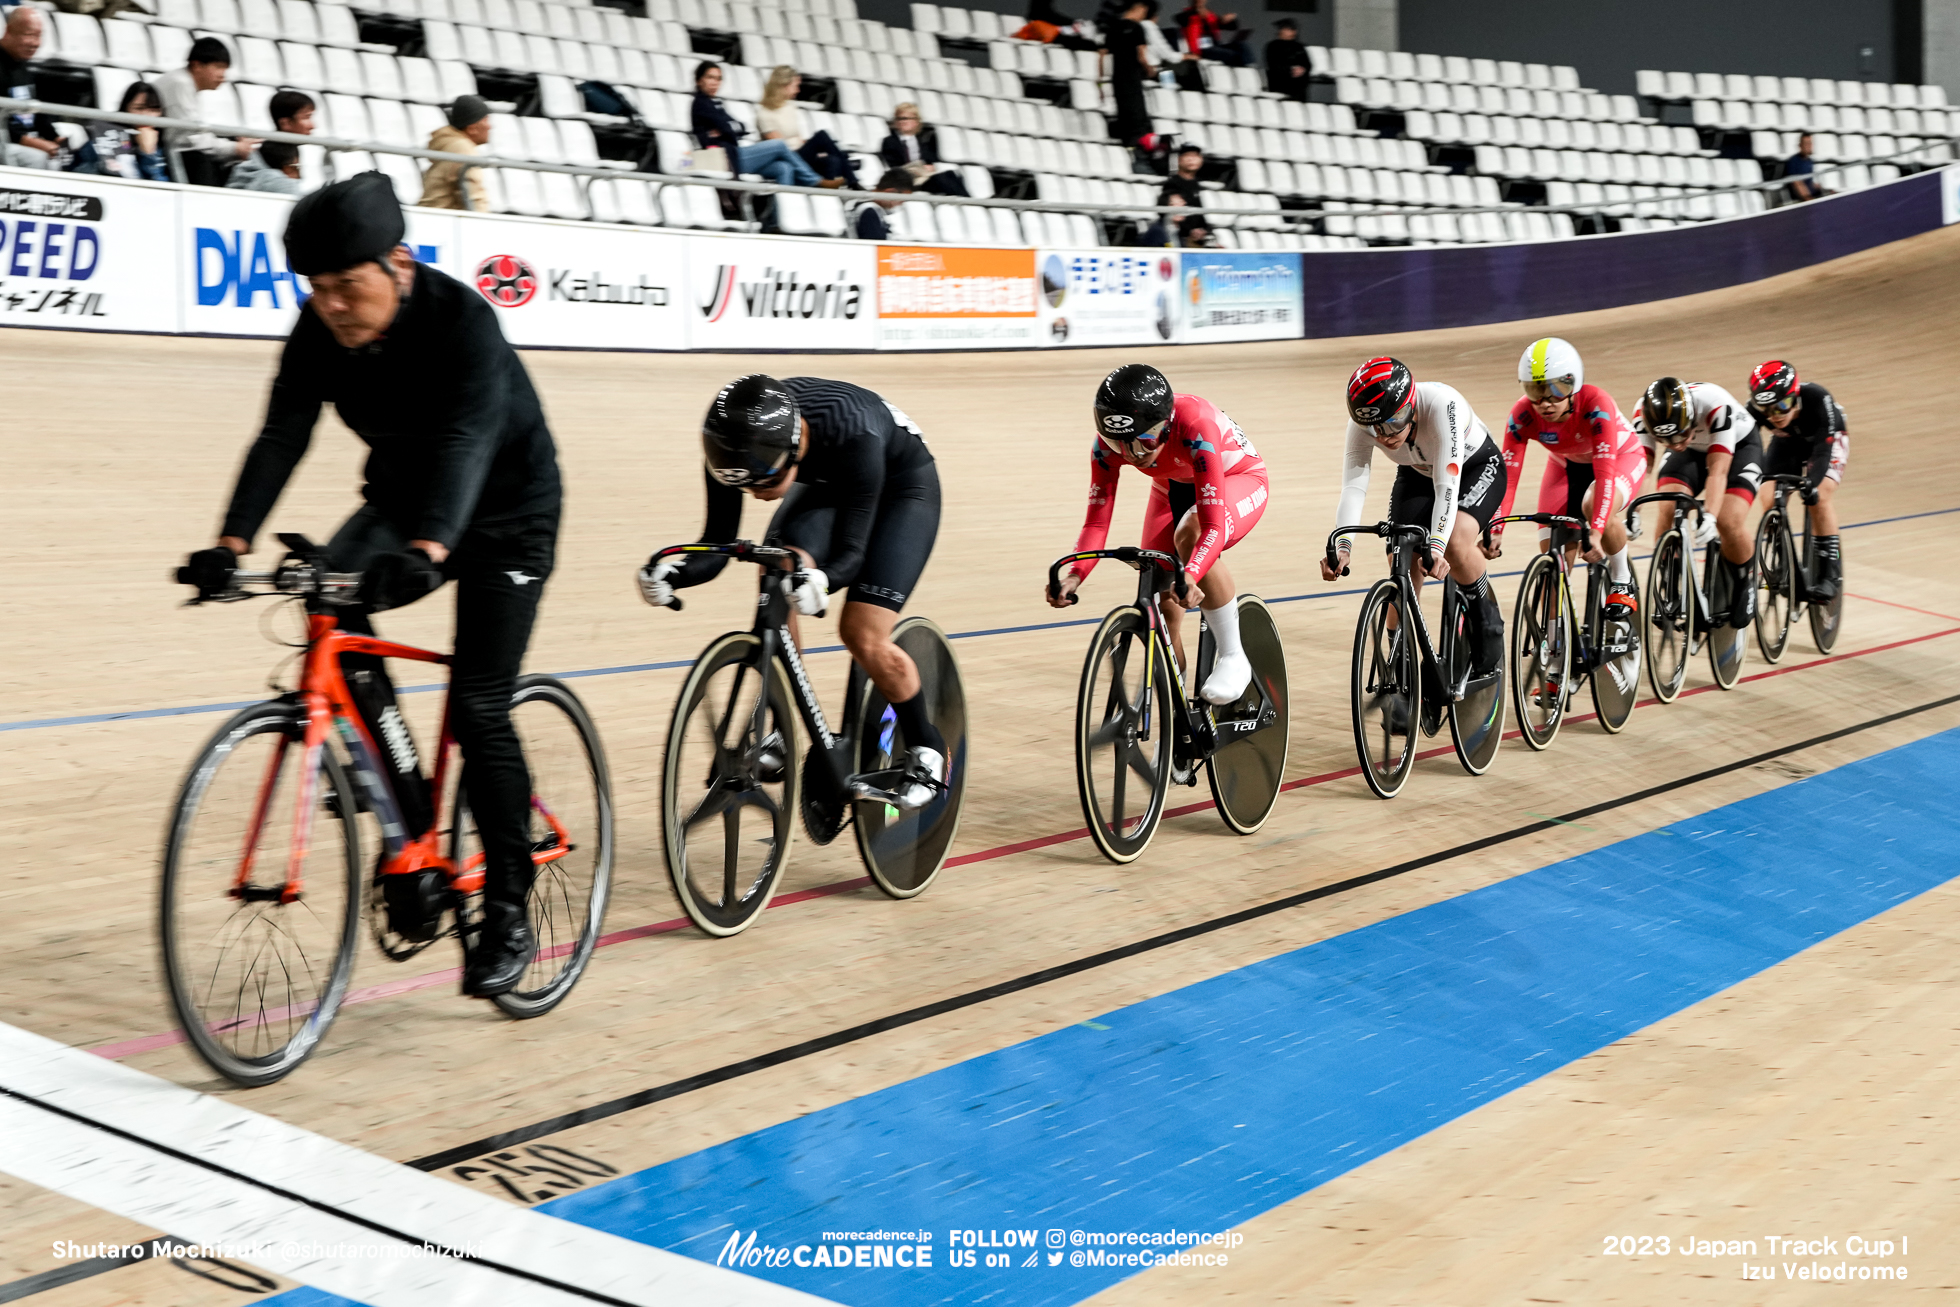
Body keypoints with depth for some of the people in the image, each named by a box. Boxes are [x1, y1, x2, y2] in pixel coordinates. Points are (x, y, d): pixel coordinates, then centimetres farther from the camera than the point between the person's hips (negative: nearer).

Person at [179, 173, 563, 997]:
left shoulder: (461, 321, -30)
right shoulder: (320, 330, -13)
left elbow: (467, 441, -44)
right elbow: (282, 436, -22)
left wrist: (427, 552, -60)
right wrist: (231, 542, -38)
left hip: (506, 513, -5)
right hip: (401, 498, 5)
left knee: (479, 710, -13)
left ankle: (508, 918, 1)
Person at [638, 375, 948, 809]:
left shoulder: (852, 436, -42)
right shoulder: (736, 446, -29)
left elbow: (850, 551, -36)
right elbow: (717, 544, -24)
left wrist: (820, 581, -58)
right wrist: (673, 574, -44)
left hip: (902, 484, -5)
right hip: (825, 484, 5)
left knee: (863, 636, -16)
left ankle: (926, 750, 8)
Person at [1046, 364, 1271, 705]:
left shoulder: (1195, 427, -41)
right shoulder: (1109, 443, -27)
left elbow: (1213, 525, -45)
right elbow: (1097, 521, -24)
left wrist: (1189, 576, -63)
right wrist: (1075, 575, -42)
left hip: (1239, 480, -5)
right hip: (1174, 489, 5)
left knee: (1189, 535, -37)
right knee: (1159, 599, -6)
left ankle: (1233, 658, -21)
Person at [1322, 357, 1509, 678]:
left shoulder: (1441, 405, -40)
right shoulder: (1363, 423, -27)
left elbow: (1447, 486, -43)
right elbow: (1353, 488, -33)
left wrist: (1436, 547, -55)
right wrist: (1341, 547, -49)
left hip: (1475, 467, -4)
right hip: (1417, 473, 4)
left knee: (1455, 543, -31)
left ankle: (1488, 626, -6)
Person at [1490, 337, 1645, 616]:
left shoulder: (1595, 404, -39)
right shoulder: (1523, 415, -29)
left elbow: (1605, 473, -45)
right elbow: (1508, 477, -32)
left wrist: (1596, 532, -55)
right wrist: (1494, 534, -43)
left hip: (1621, 457, -4)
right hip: (1566, 465, 4)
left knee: (1594, 506, -36)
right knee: (1550, 553, -12)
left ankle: (1622, 583, -12)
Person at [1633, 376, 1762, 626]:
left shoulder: (1715, 404, -41)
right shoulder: (1646, 411, -31)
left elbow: (1718, 471, -44)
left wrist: (1709, 516, -56)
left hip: (1738, 445, -3)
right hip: (1692, 450, 3)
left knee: (1729, 522, -23)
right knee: (1669, 512, -24)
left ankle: (1744, 583, 6)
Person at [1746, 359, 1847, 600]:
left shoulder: (1818, 399, -40)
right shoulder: (1756, 409, -32)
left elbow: (1823, 450, -44)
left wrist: (1812, 482, -61)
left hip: (1827, 438, -3)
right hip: (1787, 442, 3)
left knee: (1819, 497, -24)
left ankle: (1830, 572, -15)